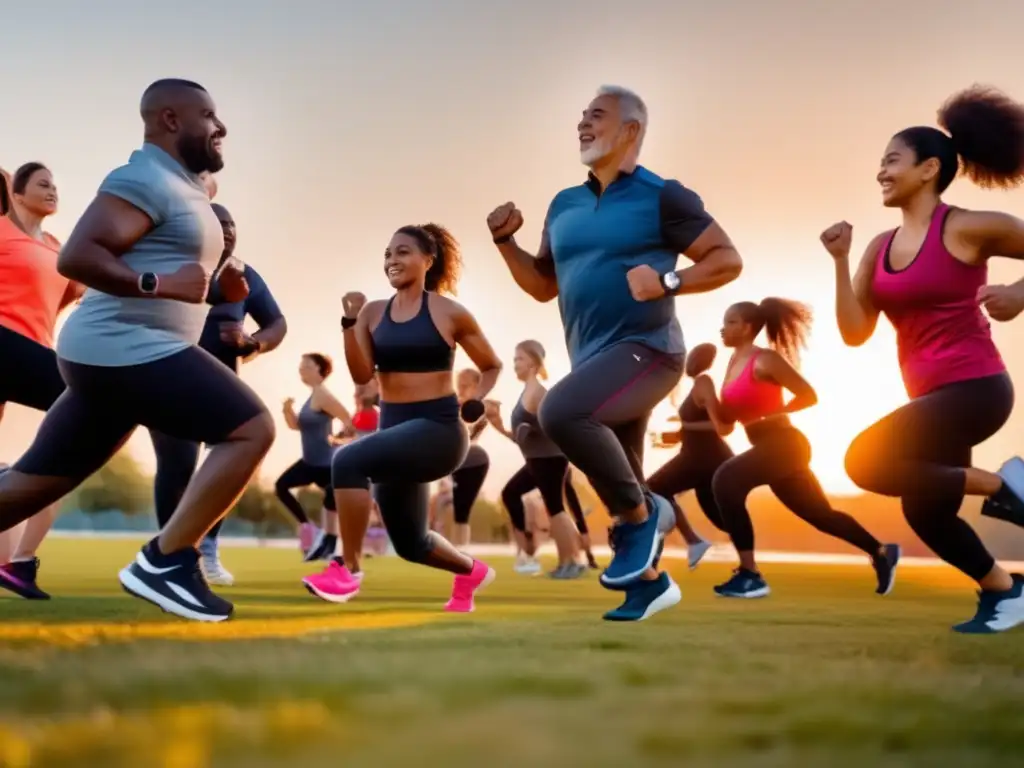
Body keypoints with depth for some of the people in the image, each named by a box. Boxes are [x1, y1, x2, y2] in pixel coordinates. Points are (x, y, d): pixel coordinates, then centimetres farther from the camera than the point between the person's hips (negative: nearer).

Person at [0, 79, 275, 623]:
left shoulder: (179, 186, 20)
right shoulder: (146, 180, -12)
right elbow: (75, 255, -20)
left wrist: (215, 282, 11)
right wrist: (157, 284, -28)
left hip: (123, 352, 11)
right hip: (126, 349, -11)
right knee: (252, 430, -15)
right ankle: (164, 562, -14)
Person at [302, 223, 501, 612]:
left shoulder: (449, 313, -2)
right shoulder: (373, 312, 7)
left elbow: (492, 366, 10)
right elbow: (361, 375, -3)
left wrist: (476, 403, -7)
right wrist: (350, 321, -12)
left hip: (438, 429, -6)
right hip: (394, 428, 6)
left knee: (349, 460, -30)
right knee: (410, 543, 16)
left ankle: (347, 570, -19)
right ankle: (472, 571, 47)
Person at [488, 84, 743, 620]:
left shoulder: (660, 197, -4)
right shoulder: (564, 205, 14)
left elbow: (728, 260, -4)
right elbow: (544, 286, 20)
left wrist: (667, 282, -18)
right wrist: (506, 241, 5)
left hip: (645, 350, -7)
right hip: (594, 360, 7)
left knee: (560, 411, -32)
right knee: (617, 490, 12)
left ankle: (641, 514, -14)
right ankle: (648, 582, 33)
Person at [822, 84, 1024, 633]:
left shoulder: (967, 229, -11)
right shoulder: (880, 247, 7)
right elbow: (855, 333, 0)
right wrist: (840, 260, -7)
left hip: (974, 387, -8)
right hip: (932, 397, 8)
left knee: (866, 461, -22)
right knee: (923, 511, 16)